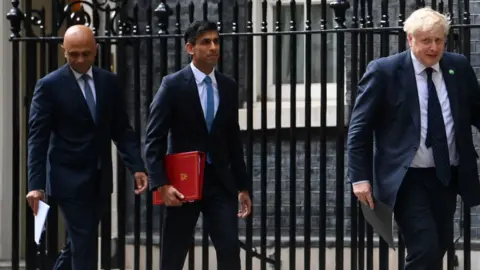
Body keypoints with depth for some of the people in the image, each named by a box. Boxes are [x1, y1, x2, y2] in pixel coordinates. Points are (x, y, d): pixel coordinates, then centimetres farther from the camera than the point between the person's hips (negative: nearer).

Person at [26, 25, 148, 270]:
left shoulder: (109, 82, 5)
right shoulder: (49, 86, -7)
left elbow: (122, 130, 9)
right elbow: (38, 139, -9)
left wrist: (137, 167, -3)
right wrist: (36, 184, -16)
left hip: (100, 179, 5)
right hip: (69, 179, -5)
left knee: (79, 243, 14)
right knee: (84, 245, -6)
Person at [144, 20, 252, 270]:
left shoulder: (229, 87, 8)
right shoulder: (173, 85, -7)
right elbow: (154, 140, -9)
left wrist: (243, 186, 12)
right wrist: (161, 185, -19)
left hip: (220, 181, 3)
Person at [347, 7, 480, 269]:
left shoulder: (459, 66, 4)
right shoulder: (384, 71, -9)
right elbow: (360, 127, -6)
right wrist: (360, 177, -11)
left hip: (448, 176, 5)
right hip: (408, 179, -5)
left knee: (440, 248, 15)